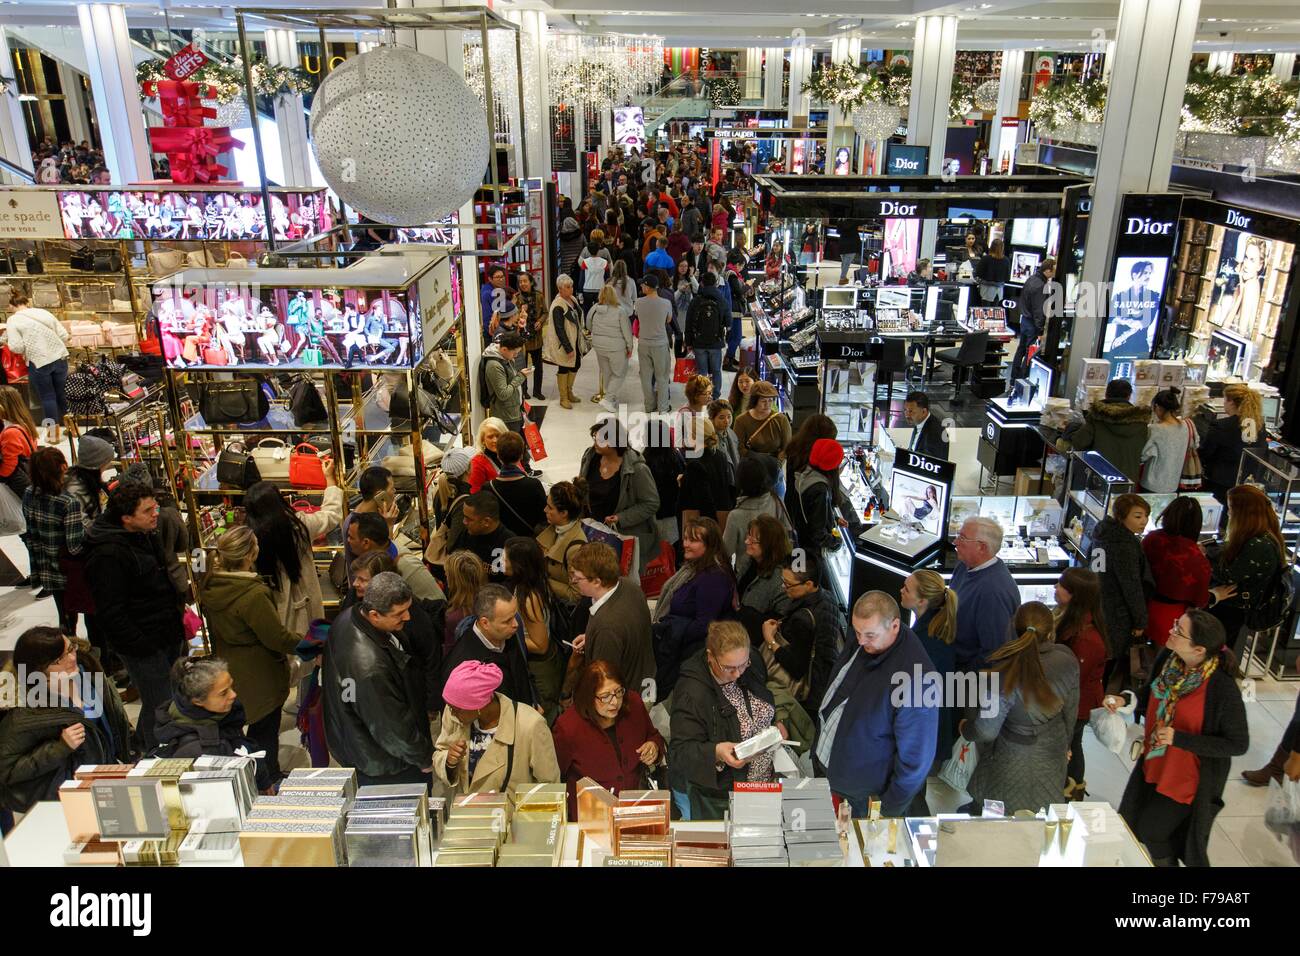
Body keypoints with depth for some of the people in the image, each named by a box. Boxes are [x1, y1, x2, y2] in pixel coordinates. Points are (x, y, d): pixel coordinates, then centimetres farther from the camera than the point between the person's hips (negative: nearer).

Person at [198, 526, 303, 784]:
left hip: (227, 671, 8)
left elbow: (215, 631, 10)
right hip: (259, 676, -8)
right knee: (265, 732, 9)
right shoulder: (254, 595, -30)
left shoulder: (209, 586, -5)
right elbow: (278, 638, -23)